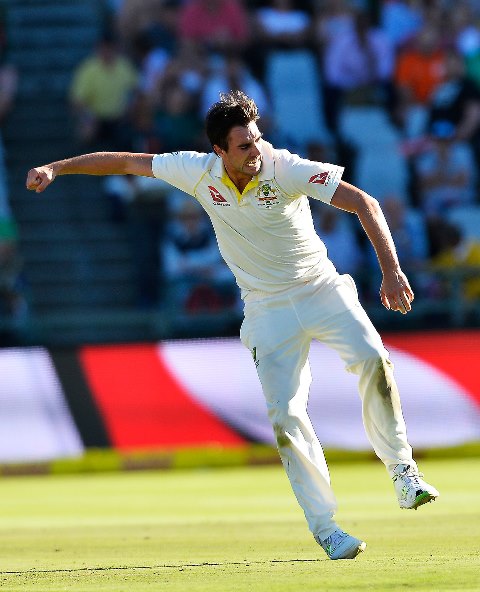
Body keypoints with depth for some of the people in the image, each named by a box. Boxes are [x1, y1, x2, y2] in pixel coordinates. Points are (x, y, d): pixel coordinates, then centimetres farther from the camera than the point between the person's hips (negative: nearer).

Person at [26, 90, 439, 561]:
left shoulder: (285, 169, -21)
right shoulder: (199, 173, -11)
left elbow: (363, 203, -27)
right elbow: (126, 162, 2)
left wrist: (391, 271, -37)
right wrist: (56, 168, 1)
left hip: (320, 288, -2)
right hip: (268, 309, 2)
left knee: (372, 359, -26)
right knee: (285, 415, -10)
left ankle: (401, 468, -9)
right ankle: (323, 525, -2)